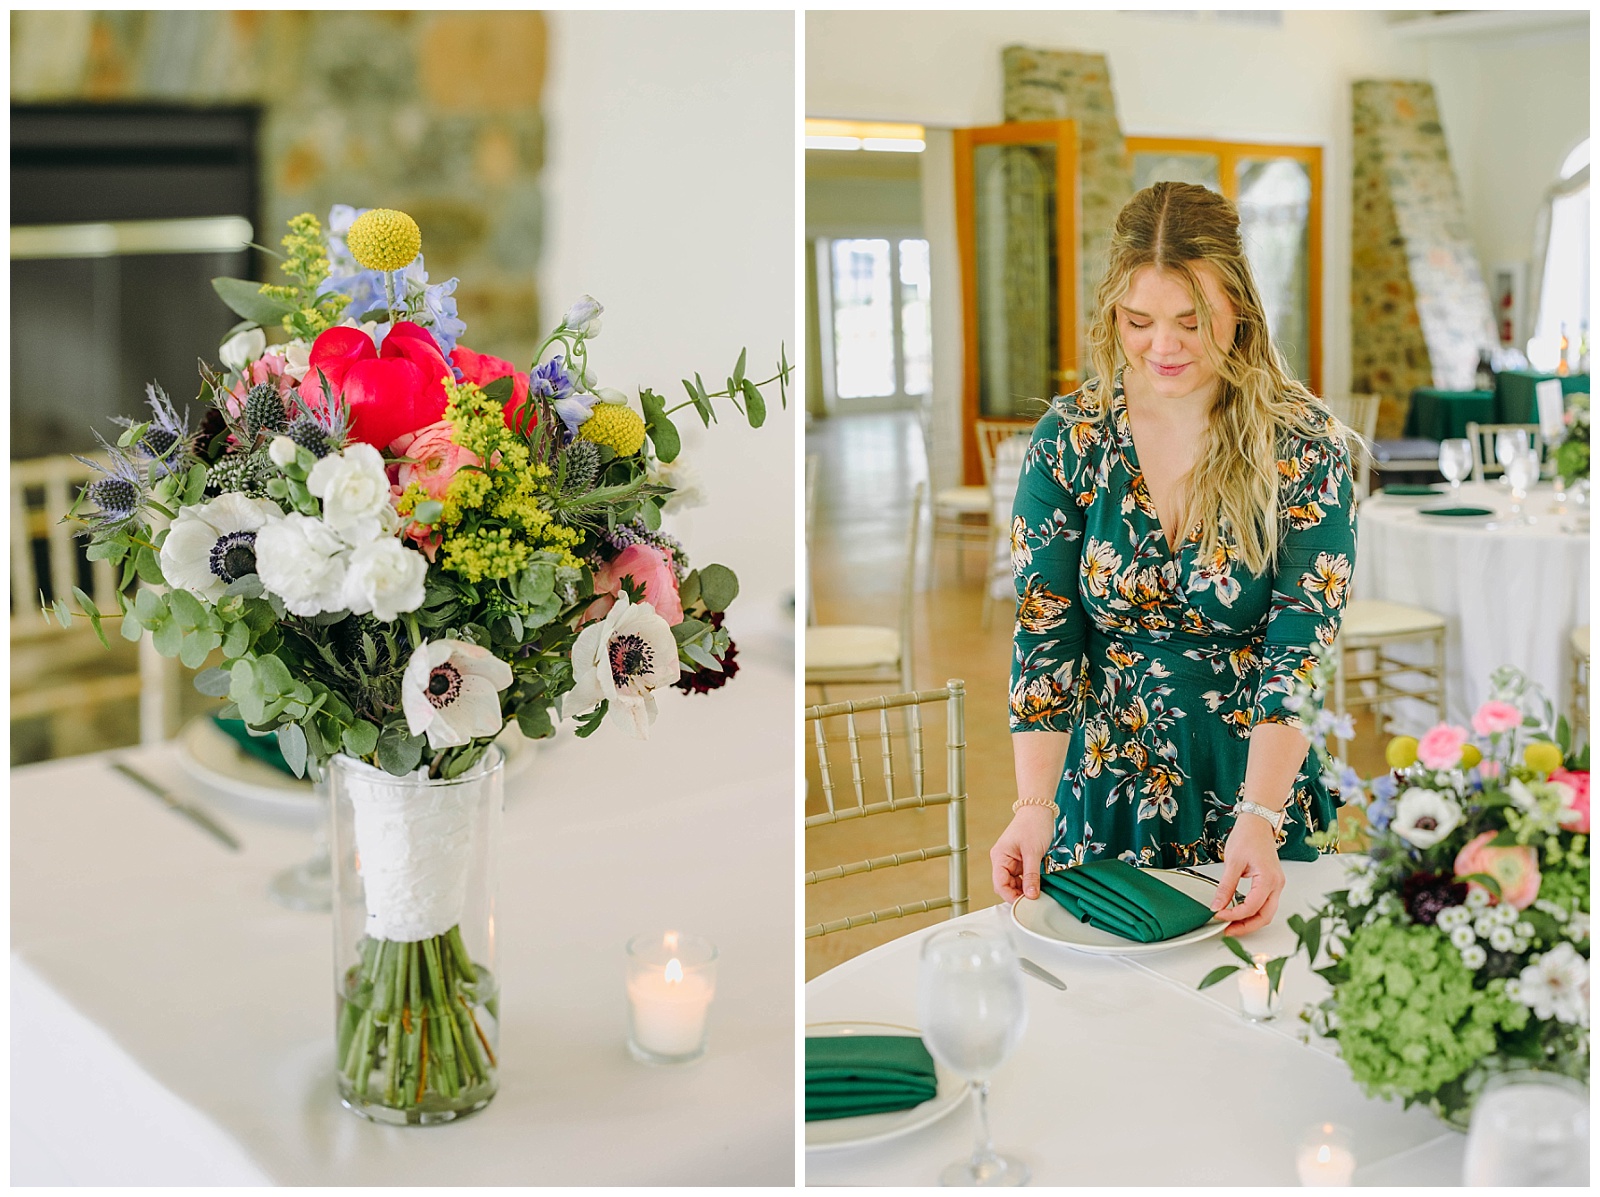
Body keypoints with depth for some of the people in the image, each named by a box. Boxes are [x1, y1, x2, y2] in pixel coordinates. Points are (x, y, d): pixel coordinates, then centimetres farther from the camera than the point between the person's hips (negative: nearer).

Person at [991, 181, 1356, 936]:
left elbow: (1303, 647, -16)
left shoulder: (1304, 446, -10)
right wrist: (1034, 805, -18)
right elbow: (1044, 633, -7)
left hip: (1260, 789, -1)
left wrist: (1258, 819, -28)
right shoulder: (1068, 437, -5)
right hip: (1106, 791, 1)